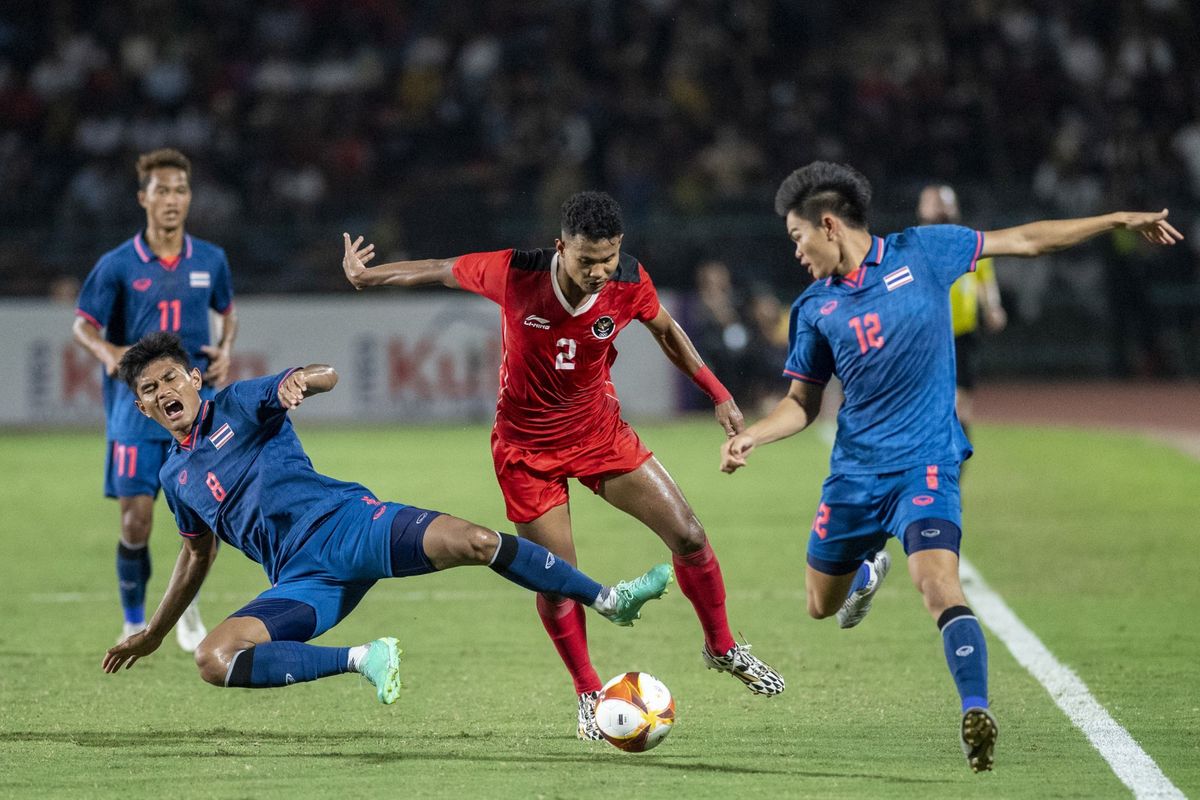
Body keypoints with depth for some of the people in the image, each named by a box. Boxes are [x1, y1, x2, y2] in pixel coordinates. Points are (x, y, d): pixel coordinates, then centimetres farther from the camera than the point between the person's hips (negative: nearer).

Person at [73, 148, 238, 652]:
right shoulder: (118, 265, -2)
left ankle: (187, 606, 23)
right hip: (136, 407, -2)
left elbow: (227, 311, 23)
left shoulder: (210, 260, 6)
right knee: (136, 519, -6)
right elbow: (83, 323, 3)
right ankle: (134, 623, 13)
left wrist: (225, 349, 2)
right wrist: (108, 352, -19)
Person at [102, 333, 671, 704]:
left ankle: (609, 601, -12)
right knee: (213, 659, -24)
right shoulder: (175, 476, 22)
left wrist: (302, 379, -31)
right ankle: (363, 660, -16)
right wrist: (154, 632, 40)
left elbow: (327, 376, -6)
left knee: (470, 542, -28)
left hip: (345, 523, -4)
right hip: (301, 579, 4)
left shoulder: (236, 405, 9)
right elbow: (199, 553, 36)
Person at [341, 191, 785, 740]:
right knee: (557, 583, -4)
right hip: (527, 445, -2)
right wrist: (366, 277, -4)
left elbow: (665, 330, 5)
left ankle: (722, 648, 19)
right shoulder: (514, 274, -24)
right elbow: (440, 271, -6)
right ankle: (589, 694, 20)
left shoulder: (630, 283, -16)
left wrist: (718, 395, 4)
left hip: (599, 431, 2)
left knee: (689, 537, -5)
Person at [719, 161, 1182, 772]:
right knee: (823, 606, 17)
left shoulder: (920, 252, -3)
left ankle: (976, 714, -28)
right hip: (854, 470, 4)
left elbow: (1025, 241, 4)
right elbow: (802, 403, 11)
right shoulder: (814, 307, 4)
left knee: (938, 586, -26)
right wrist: (750, 437, -8)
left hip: (925, 463, -4)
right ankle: (870, 566, 49)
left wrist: (1120, 221, 2)